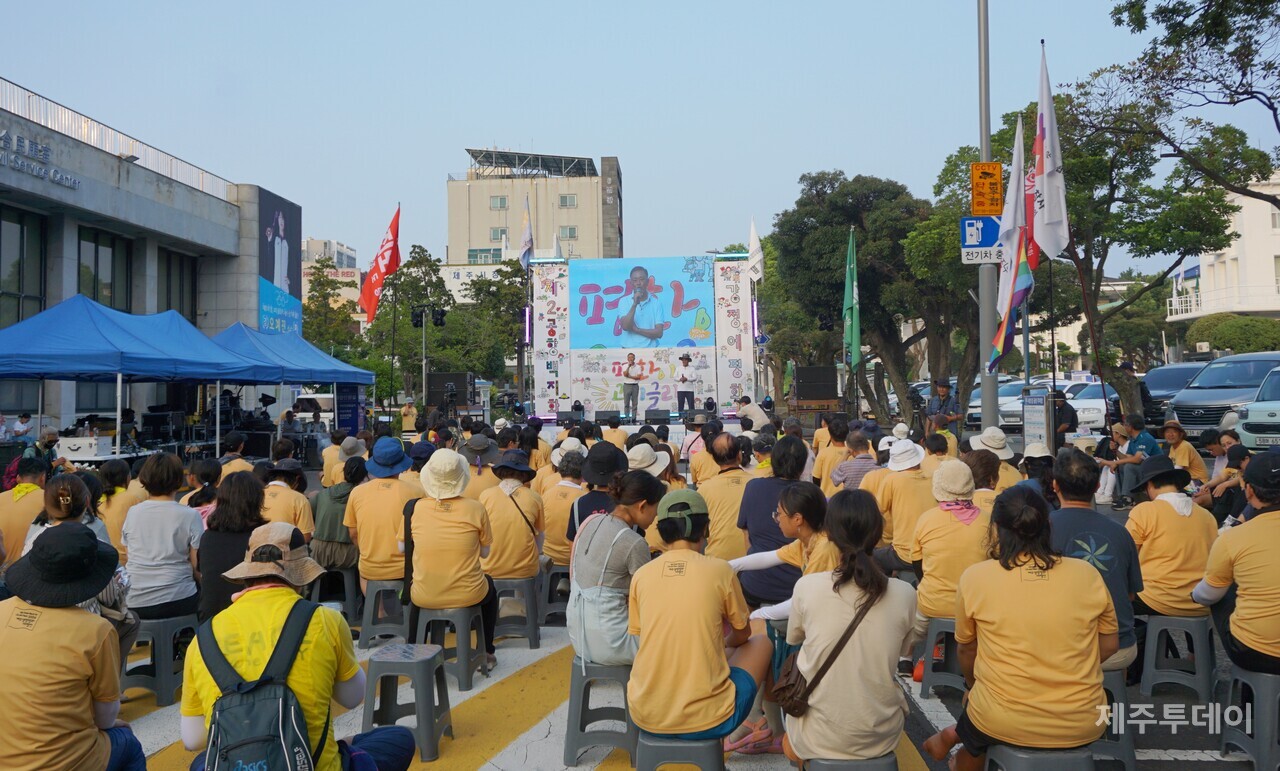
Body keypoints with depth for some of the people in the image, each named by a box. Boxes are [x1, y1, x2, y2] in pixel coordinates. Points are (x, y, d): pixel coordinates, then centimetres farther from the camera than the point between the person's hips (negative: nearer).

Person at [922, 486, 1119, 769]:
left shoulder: (975, 577, -11)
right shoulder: (1088, 574, -6)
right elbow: (1109, 646, 7)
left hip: (1003, 722, -2)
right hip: (1084, 724, 2)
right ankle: (957, 736, 37)